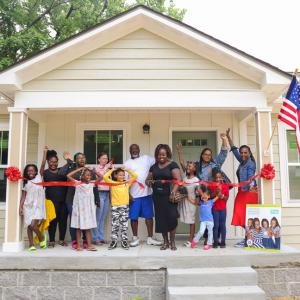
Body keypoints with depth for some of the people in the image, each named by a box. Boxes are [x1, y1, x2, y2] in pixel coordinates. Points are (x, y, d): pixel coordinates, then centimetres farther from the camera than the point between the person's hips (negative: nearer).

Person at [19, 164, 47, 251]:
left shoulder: (39, 178, 5)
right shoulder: (26, 183, 10)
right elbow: (23, 196, 8)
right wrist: (20, 207, 1)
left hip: (37, 206, -3)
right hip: (28, 206, 3)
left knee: (33, 225, -15)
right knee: (29, 226, 2)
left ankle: (42, 238, 9)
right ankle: (31, 244, 11)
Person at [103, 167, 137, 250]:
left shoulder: (127, 183, 7)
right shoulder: (112, 183, 2)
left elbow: (135, 176, 9)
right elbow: (105, 177, -8)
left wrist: (127, 170, 6)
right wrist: (112, 170, 0)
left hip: (125, 207, 1)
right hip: (115, 207, -1)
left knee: (124, 225, 6)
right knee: (114, 225, 3)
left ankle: (124, 242, 14)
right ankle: (114, 242, 13)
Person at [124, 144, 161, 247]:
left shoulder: (146, 158, 8)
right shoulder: (127, 163, 4)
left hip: (147, 193, 1)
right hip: (134, 195, -1)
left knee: (149, 216, 7)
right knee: (134, 217, 4)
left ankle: (150, 238, 18)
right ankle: (135, 238, 19)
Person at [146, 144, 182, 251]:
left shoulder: (172, 165, -2)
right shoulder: (154, 167, 14)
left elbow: (178, 179, -12)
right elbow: (147, 179, 19)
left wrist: (173, 192, -24)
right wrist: (149, 182, -5)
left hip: (169, 196, -4)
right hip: (157, 197, 5)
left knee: (171, 218, -7)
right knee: (161, 219, 6)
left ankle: (172, 242, 9)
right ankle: (165, 242, 18)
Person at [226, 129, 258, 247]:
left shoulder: (250, 163, -10)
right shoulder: (242, 162, 12)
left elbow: (251, 176, -25)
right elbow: (234, 150, 20)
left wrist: (252, 186, -45)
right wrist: (228, 137, 20)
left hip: (249, 192, -8)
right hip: (242, 191, 8)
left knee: (247, 215, -8)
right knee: (242, 215, 6)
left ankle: (247, 240, -4)